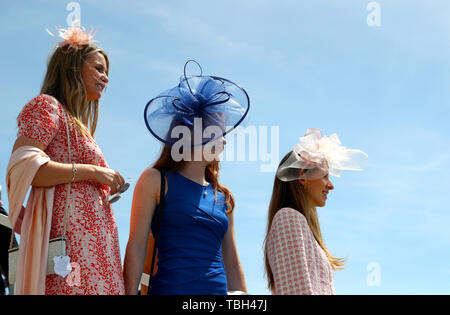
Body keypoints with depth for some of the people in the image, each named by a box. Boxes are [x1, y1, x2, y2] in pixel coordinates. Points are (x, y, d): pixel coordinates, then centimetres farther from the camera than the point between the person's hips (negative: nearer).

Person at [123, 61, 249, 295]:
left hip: (219, 289, 5)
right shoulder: (156, 181, 4)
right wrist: (130, 292, -9)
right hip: (171, 288, -5)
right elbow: (137, 246, -1)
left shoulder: (223, 197, 18)